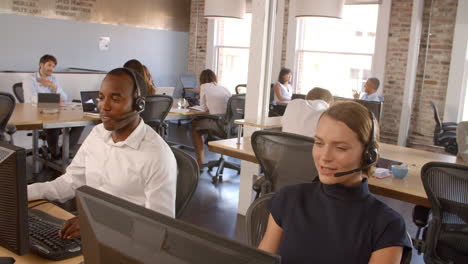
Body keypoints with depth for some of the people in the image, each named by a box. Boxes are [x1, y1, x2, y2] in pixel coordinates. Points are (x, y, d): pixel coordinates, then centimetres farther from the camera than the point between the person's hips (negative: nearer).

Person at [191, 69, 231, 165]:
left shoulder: (204, 86, 6)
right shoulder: (225, 88, 18)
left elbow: (203, 108, 8)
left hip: (221, 127, -6)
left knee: (194, 124, 20)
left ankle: (200, 160, 17)